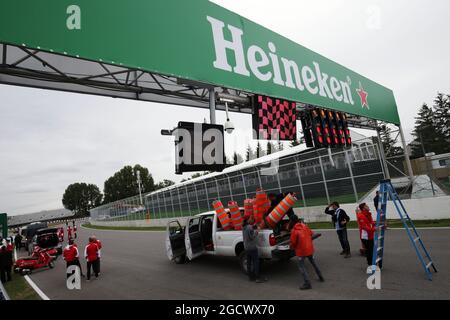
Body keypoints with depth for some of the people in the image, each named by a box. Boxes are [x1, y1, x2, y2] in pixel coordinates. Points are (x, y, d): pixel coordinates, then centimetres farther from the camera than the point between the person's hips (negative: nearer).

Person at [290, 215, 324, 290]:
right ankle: (321, 277, 36)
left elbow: (293, 243, -13)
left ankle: (307, 283, -4)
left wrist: (292, 247, 8)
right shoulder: (305, 226, 0)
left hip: (301, 251, -7)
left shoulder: (294, 231, -18)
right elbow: (311, 234, 14)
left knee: (301, 266, 3)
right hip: (310, 249, 7)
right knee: (313, 262, 25)